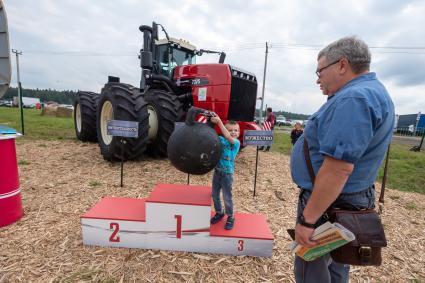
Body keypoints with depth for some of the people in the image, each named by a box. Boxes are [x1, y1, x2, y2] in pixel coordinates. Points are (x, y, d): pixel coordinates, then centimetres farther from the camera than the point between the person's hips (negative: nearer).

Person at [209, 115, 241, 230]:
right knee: (215, 195, 17)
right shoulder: (220, 139, 2)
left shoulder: (236, 142, -11)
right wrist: (210, 122, -15)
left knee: (227, 197, 6)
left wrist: (219, 122, -33)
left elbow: (228, 138, -29)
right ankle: (219, 213, 40)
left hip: (227, 173, -5)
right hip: (217, 171, 5)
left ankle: (230, 217, 29)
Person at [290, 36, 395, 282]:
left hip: (328, 204, -10)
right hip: (346, 201, 10)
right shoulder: (371, 91, 12)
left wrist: (308, 219, -26)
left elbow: (338, 170, -30)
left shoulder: (353, 98, -23)